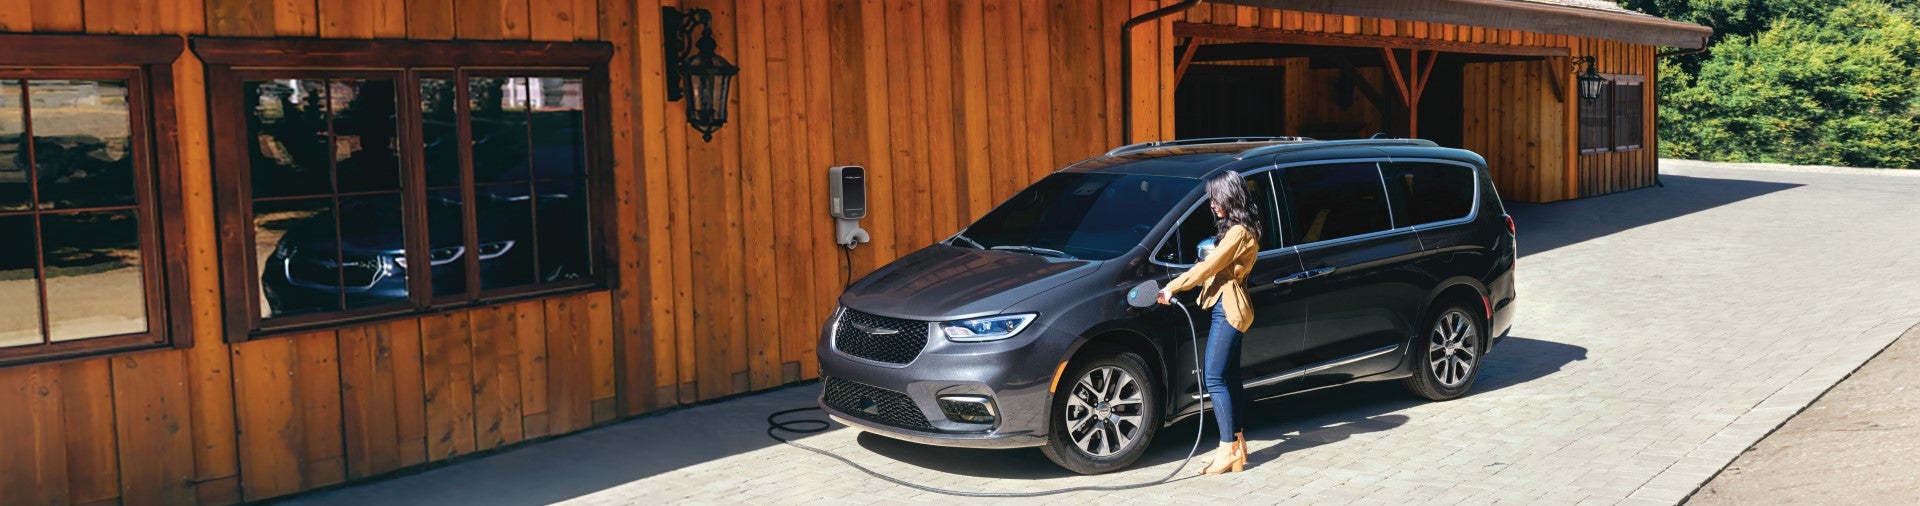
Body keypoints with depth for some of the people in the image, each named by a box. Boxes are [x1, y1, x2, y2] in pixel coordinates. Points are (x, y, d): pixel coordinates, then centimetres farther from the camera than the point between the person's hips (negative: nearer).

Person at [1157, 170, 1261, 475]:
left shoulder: (1238, 232, -16)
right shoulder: (1242, 229, 16)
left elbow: (1208, 267, -17)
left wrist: (1172, 287, -12)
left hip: (1227, 308, -11)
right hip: (1230, 308, 11)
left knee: (1215, 379, -10)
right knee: (1230, 378, 11)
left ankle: (1229, 450, -8)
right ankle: (1237, 444, 15)